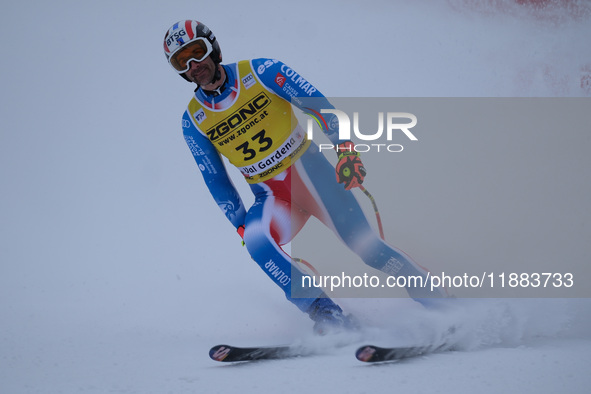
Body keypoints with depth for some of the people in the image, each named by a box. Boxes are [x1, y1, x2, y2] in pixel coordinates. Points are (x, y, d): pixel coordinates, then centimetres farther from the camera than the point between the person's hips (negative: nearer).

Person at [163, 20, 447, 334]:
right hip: (270, 197, 2)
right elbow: (215, 181, 7)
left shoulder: (259, 72, -7)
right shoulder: (193, 121, 1)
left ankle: (435, 299, 3)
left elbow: (318, 104, -9)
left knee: (364, 244, -15)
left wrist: (345, 148, -21)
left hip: (309, 170, -2)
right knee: (256, 240, -30)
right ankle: (325, 314, -26)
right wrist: (241, 227, 2)